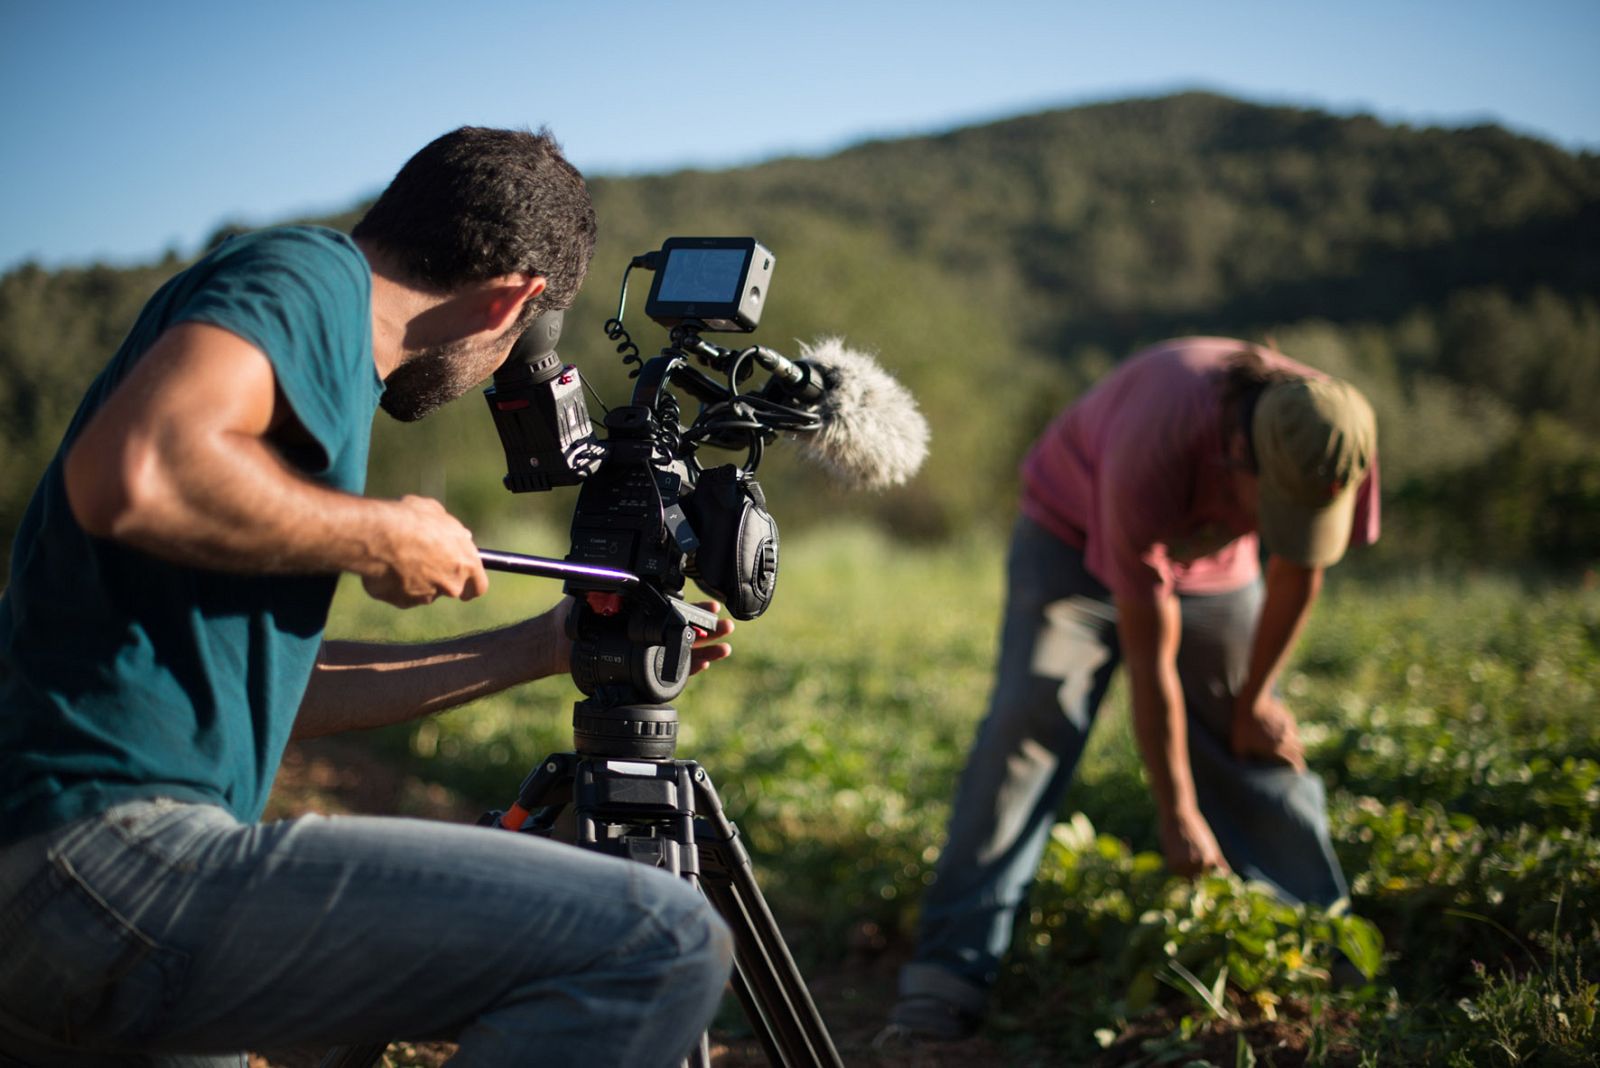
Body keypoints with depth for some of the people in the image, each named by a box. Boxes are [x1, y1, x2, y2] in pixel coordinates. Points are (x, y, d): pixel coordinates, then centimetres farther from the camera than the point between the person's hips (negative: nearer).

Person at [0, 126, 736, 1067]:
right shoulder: (313, 275, -4)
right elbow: (133, 476, -26)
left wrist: (536, 652, 32)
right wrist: (380, 537, -9)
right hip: (105, 850, -11)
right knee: (661, 944, -19)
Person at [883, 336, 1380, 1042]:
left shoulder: (1335, 440, -27)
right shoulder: (1153, 457, -42)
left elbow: (1299, 571, -7)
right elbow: (1150, 658, -32)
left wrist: (1255, 699, 1)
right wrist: (1177, 815, -24)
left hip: (1210, 558, 5)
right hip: (1076, 535, -5)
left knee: (1262, 749, -1)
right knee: (1027, 722, -23)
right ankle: (950, 972, -25)